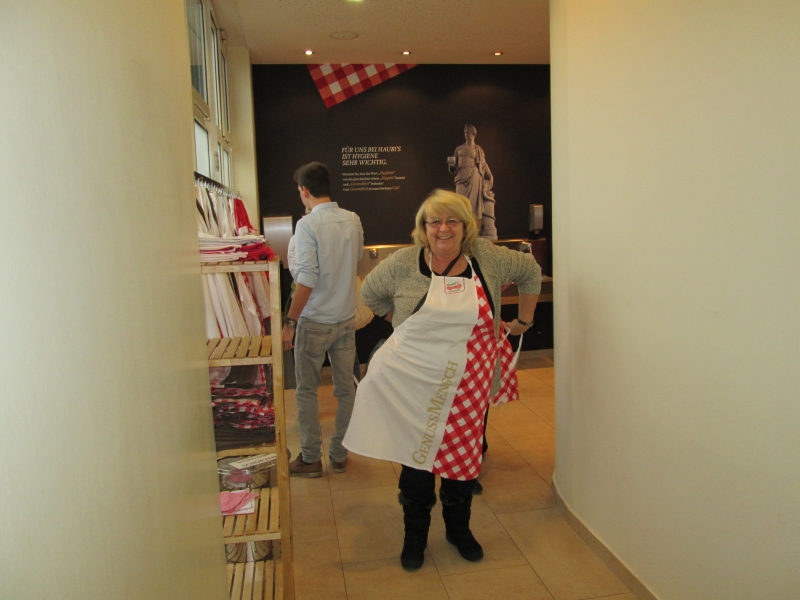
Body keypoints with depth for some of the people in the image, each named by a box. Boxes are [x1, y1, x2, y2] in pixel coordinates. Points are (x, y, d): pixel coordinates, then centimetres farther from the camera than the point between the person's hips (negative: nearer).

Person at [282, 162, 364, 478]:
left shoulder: (308, 225, -16)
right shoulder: (353, 220, 2)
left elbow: (306, 279, -21)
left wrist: (289, 322, -15)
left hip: (315, 321, -5)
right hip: (346, 318, 6)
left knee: (307, 390, 10)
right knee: (345, 389, 13)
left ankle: (310, 458, 17)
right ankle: (340, 454, 24)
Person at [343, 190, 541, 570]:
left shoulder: (487, 257, -3)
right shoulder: (404, 263, -7)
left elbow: (531, 271, 13)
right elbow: (370, 293, 9)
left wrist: (524, 319, 15)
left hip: (466, 386, 1)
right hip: (413, 382, -1)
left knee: (462, 455, 13)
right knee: (416, 454, 10)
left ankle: (458, 528, 39)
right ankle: (415, 534, 32)